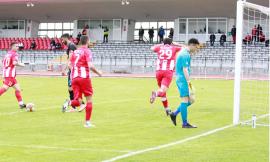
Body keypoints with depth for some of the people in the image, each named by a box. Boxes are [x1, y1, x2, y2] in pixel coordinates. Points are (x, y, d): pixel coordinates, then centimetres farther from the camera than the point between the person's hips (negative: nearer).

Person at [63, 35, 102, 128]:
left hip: (74, 78, 5)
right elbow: (90, 66, -16)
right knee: (89, 100, 8)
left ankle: (69, 103, -28)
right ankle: (87, 122, 6)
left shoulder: (75, 52, 14)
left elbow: (69, 65, 13)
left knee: (78, 102, 5)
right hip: (84, 77, -5)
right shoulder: (87, 51, -5)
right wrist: (98, 73, -1)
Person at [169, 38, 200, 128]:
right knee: (185, 100, -6)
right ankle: (185, 123, -2)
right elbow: (185, 70, -21)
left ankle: (174, 114, 15)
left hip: (181, 80, 10)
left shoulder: (185, 53, 16)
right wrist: (189, 82, -22)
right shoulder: (185, 55, -16)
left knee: (190, 100, 11)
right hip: (183, 80, -10)